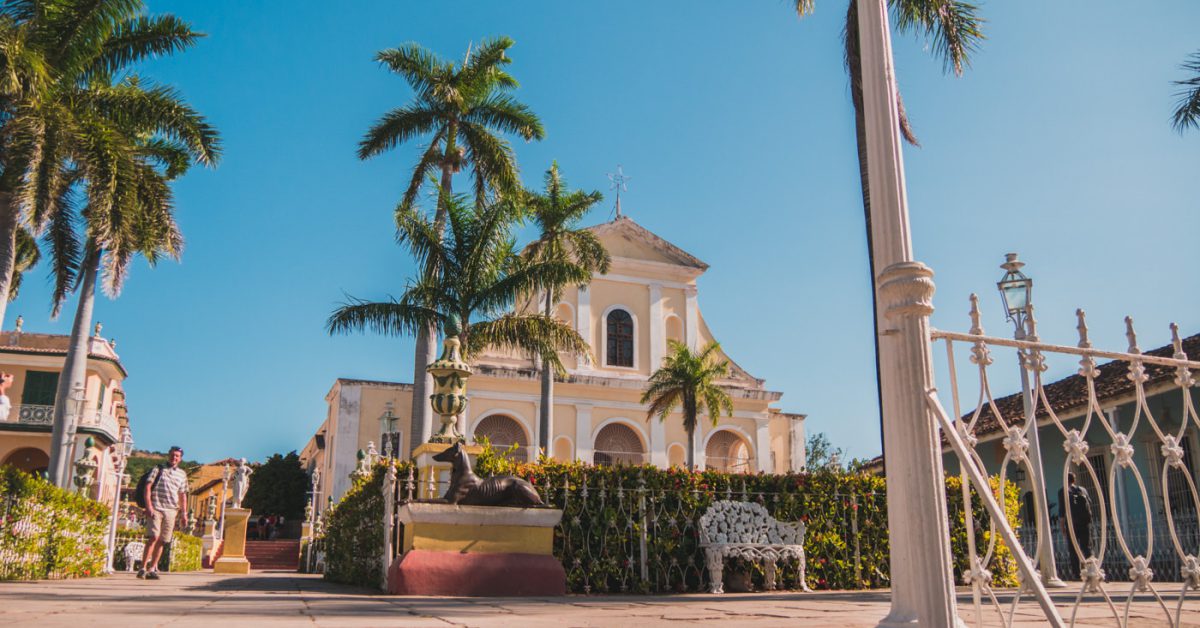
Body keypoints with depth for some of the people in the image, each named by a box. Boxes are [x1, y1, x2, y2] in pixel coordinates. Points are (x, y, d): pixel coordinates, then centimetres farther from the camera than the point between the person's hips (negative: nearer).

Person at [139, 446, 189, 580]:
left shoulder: (182, 474, 17)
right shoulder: (158, 469, 6)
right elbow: (148, 487, 0)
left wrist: (184, 513, 12)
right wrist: (148, 506, -11)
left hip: (171, 511, 4)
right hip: (156, 508, -4)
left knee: (161, 541, 4)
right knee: (153, 537, -15)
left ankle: (152, 569, 12)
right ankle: (143, 568, -12)